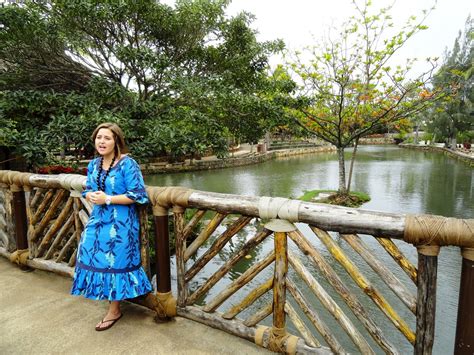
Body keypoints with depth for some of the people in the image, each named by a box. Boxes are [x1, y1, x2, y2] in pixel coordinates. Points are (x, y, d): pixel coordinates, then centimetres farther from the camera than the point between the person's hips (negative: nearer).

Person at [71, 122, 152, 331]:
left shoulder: (127, 164, -16)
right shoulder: (94, 164, 6)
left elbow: (138, 195, -19)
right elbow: (87, 190, 15)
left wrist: (107, 199, -20)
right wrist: (91, 196, -10)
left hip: (120, 223, -7)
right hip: (98, 219, 7)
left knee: (115, 263, 4)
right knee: (93, 258, 11)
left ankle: (114, 311, 24)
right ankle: (109, 296, 38)